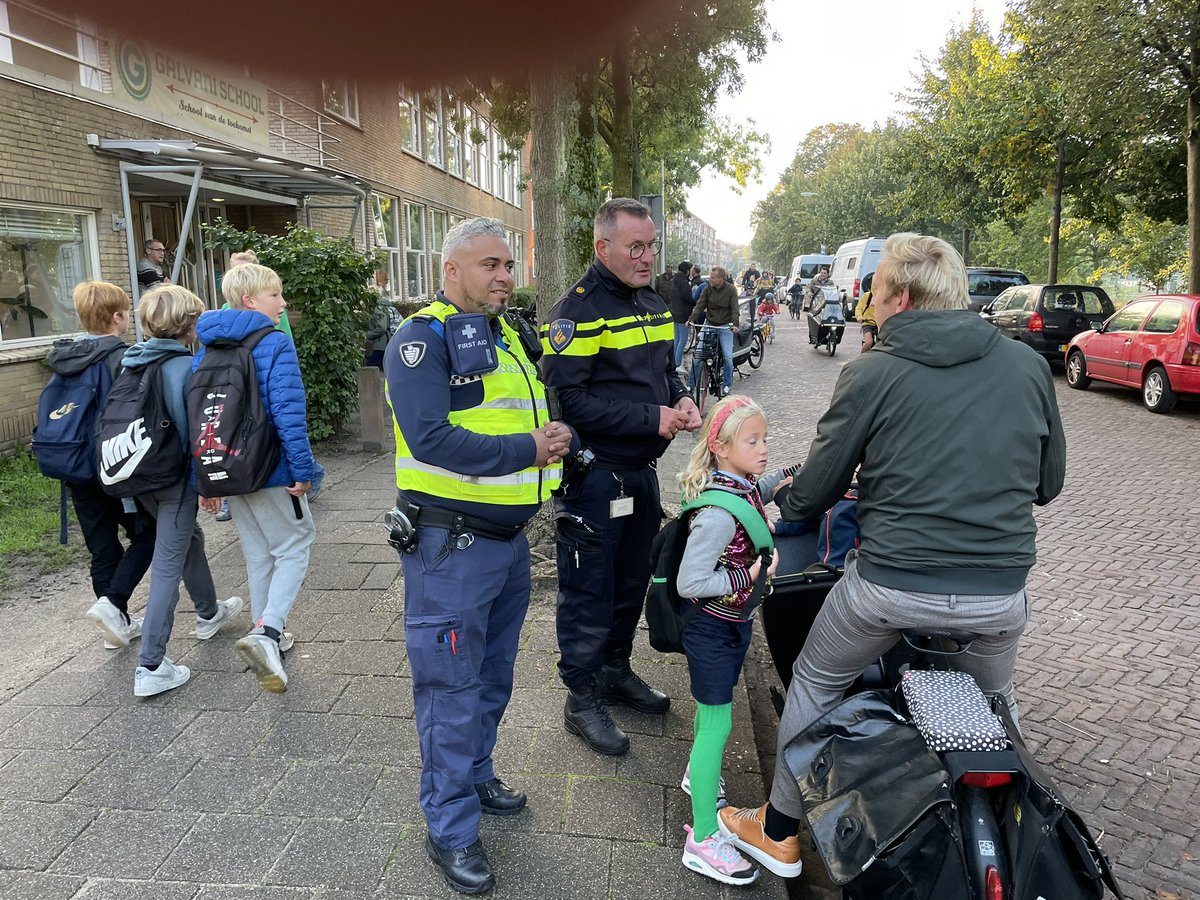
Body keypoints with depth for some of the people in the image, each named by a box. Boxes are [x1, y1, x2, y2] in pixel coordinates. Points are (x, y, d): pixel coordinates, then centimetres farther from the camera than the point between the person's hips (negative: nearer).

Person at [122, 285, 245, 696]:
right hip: (175, 477, -8)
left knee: (190, 537, 27)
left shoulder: (132, 361, 6)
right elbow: (196, 427, -19)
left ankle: (209, 613, 47)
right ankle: (150, 666, -3)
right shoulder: (187, 366, -17)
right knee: (167, 565, -4)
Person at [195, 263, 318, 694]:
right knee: (295, 545, 6)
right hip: (270, 469, -7)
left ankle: (266, 634, 30)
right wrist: (302, 469, -17)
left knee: (258, 551, 20)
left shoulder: (206, 349, 8)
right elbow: (288, 412, -22)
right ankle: (266, 631, -12)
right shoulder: (275, 344, -14)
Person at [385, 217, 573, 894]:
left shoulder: (509, 336, 13)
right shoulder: (424, 337, -13)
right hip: (452, 545, -8)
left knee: (494, 675, 22)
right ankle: (451, 830, 19)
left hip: (510, 538, 8)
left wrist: (558, 436, -5)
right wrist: (525, 449, -21)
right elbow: (431, 438, -25)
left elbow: (540, 414, 19)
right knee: (453, 688, 3)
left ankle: (475, 775, 42)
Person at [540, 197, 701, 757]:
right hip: (594, 475, -8)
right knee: (588, 592, 4)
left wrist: (682, 401, 0)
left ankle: (616, 671, 39)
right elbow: (570, 400, -23)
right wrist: (652, 418, -24)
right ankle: (583, 700, 19)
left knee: (631, 582, 20)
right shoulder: (578, 310, -16)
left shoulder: (652, 305, 12)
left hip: (641, 473, 9)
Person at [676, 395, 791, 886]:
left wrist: (784, 477, 5)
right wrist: (749, 577, -28)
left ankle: (699, 775, 51)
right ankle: (702, 841, 13)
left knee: (713, 707, 27)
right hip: (711, 628, -9)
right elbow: (689, 583, -30)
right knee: (717, 725, 0)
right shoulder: (718, 512, -31)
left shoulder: (744, 486, -4)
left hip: (735, 621, 9)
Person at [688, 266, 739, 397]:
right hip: (709, 325, 2)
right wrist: (691, 319, -24)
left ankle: (727, 385, 9)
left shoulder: (731, 290, -8)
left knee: (728, 356, -11)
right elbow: (700, 306, -8)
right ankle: (692, 384, 5)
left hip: (725, 327, -2)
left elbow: (734, 308, -14)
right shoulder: (707, 289, -3)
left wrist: (735, 324, -30)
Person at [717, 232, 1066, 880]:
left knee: (814, 683, 20)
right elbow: (1047, 483, 11)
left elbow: (815, 490, -2)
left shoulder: (870, 374, -7)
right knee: (995, 696, 32)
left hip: (892, 582, -3)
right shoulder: (1028, 365, 1)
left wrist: (780, 500, 19)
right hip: (1000, 594, 3)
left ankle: (778, 832, 32)